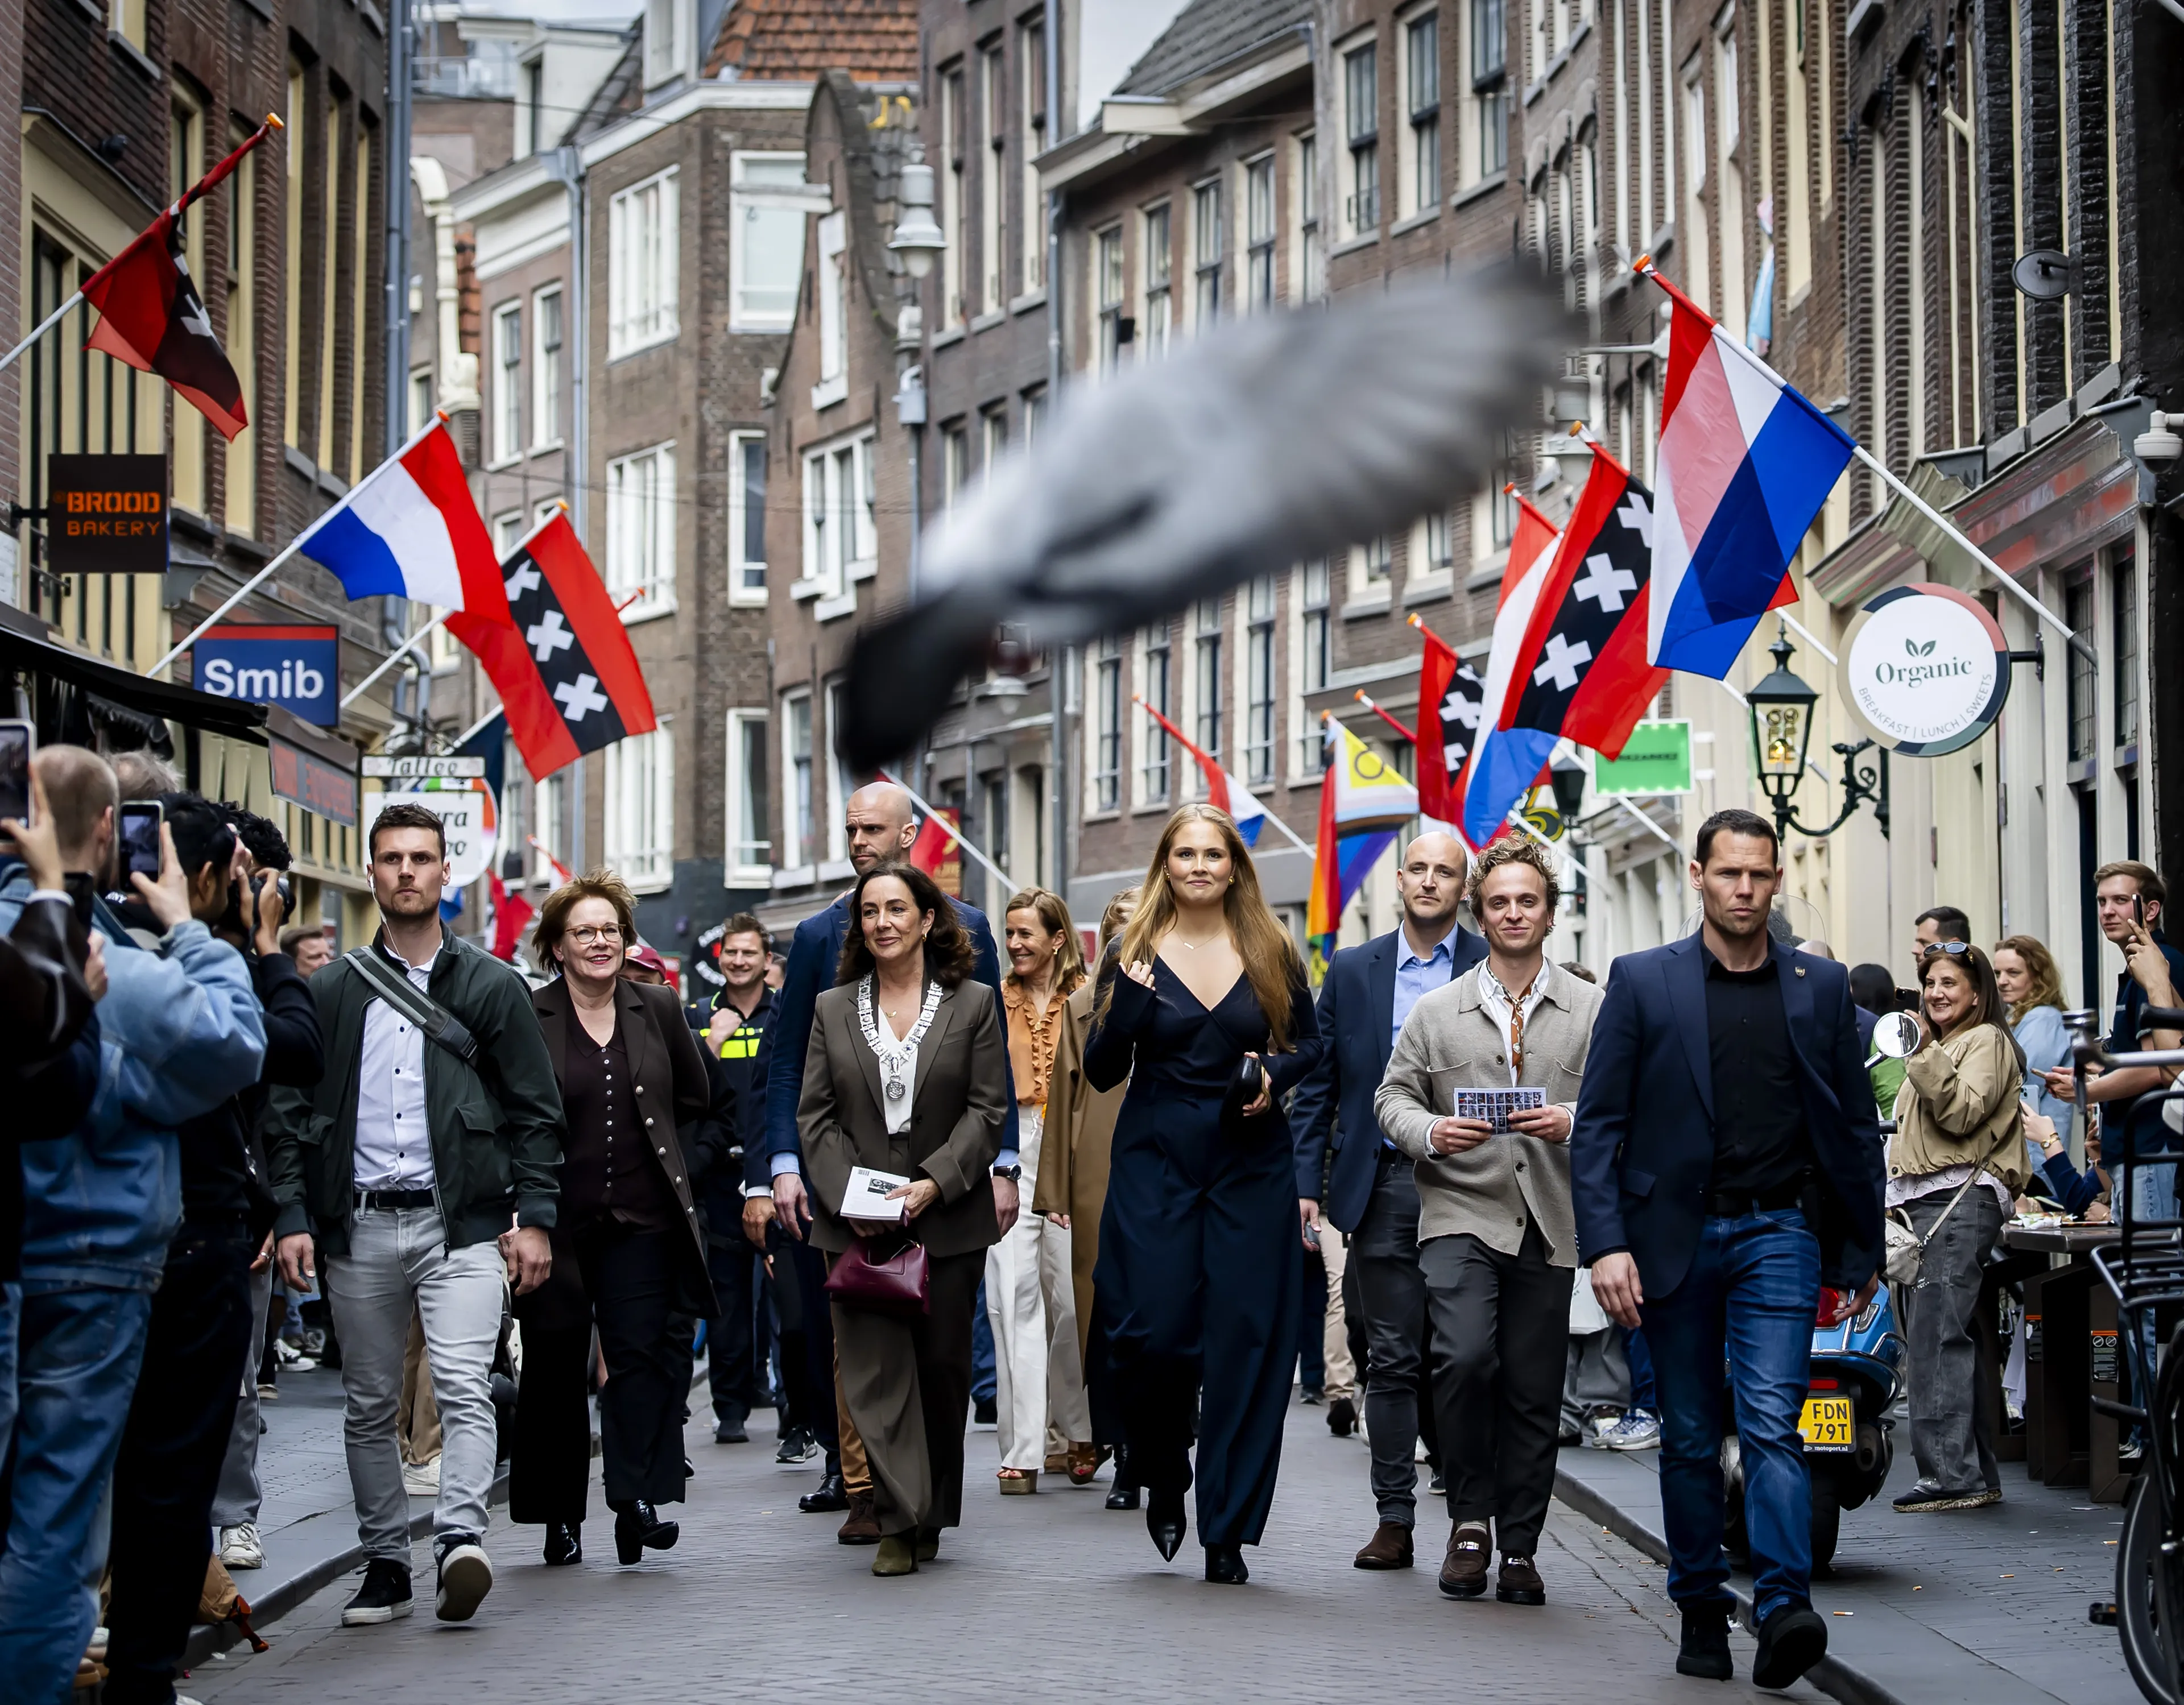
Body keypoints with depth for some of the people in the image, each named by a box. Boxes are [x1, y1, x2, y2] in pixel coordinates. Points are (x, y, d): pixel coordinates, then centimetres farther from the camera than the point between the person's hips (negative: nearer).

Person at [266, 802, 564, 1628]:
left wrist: (535, 1218, -2)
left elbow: (536, 1113, 6)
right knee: (370, 1406, 7)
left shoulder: (492, 985, 7)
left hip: (462, 1222, -2)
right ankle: (385, 1564, 15)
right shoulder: (332, 991, 10)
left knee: (464, 1388, -18)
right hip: (358, 1226, 2)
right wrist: (292, 1217, -1)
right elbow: (291, 1111, 9)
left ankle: (459, 1542, -29)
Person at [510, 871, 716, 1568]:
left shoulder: (658, 1008, 7)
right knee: (556, 1370, 6)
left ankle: (637, 1499, -14)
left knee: (643, 1353, -10)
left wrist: (644, 1133, 12)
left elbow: (696, 1097, 19)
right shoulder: (526, 1016, -3)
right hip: (557, 1219, -2)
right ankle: (560, 1515, 15)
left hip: (641, 1220, 2)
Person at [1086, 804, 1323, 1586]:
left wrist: (1275, 1074, -6)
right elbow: (1101, 1073, 2)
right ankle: (1164, 1483, 20)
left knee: (1246, 1341, -3)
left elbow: (1310, 1043, 15)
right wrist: (1126, 1008, -16)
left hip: (1252, 1163, 1)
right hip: (1156, 1161, -1)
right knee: (1154, 1335, -9)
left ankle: (1229, 1534, 4)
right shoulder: (1136, 954, 3)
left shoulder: (1271, 952, 4)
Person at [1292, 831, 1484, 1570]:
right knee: (1394, 1360, 4)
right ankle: (1394, 1520, 8)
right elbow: (1318, 1085, 11)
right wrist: (1307, 1182, 3)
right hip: (1383, 1188, 2)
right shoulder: (1352, 971, 10)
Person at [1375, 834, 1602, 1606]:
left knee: (1534, 1391, 4)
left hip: (1548, 1226, 1)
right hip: (1461, 1216, -1)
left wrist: (1575, 1121, -13)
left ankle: (1520, 1549, 16)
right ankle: (1470, 1519, 0)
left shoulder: (1593, 1010, 8)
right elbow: (1392, 1096, 11)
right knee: (1465, 1359, -20)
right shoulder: (1437, 1012, 9)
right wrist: (1429, 1131, -9)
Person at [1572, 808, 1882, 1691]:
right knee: (1689, 1438, 7)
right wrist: (1605, 1243, -11)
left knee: (1772, 1422, -14)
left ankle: (1785, 1609, -20)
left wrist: (1861, 1253, 9)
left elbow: (1856, 1126, 11)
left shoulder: (1821, 987, 7)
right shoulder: (1642, 981, 3)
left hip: (1778, 1232, 0)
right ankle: (1701, 1611, 16)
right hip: (1673, 1236, 0)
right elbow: (1599, 1124, -1)